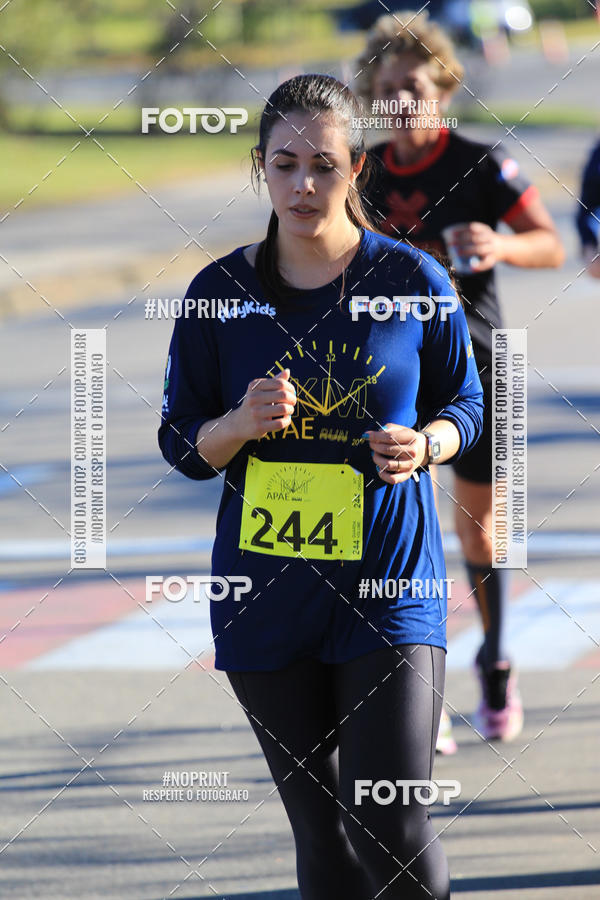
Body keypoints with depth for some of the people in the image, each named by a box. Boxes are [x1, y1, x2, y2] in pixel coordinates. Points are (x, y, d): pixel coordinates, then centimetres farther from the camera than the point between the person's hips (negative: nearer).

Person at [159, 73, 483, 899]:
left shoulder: (412, 281, -3)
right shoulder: (222, 291, 1)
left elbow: (464, 404, 10)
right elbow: (180, 443, 7)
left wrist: (424, 445, -12)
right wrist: (241, 425, -14)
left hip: (390, 583, -2)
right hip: (265, 585, 2)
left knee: (392, 831, -10)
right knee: (322, 832, 9)